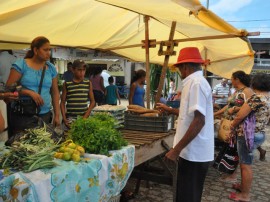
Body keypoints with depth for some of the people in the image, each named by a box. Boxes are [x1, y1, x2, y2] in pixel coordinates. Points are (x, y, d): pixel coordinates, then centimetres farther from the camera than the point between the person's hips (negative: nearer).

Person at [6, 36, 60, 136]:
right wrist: (29, 92, -19)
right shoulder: (21, 65, -2)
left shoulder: (51, 68, 9)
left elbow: (55, 92, 12)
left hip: (44, 115, 3)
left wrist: (57, 115, 8)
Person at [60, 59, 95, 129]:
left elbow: (92, 101, 8)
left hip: (83, 117, 1)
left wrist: (86, 116, -2)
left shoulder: (88, 83, 4)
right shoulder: (67, 84, 1)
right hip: (70, 118, -1)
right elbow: (62, 102, 6)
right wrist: (64, 118, -4)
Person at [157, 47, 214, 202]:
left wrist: (176, 149, -24)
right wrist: (170, 110, 33)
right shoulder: (197, 81, 14)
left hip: (194, 153, -10)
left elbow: (199, 121, -26)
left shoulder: (196, 83, -18)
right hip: (195, 151, 10)